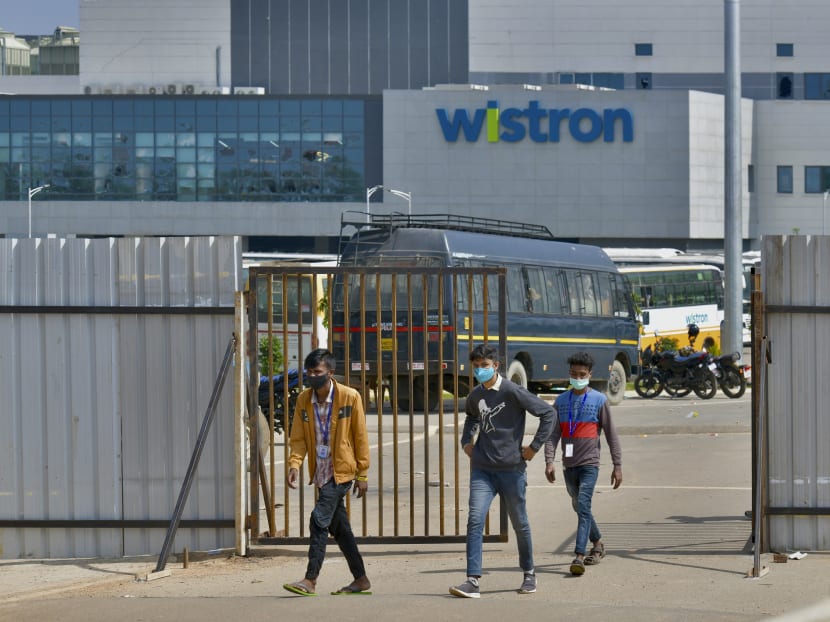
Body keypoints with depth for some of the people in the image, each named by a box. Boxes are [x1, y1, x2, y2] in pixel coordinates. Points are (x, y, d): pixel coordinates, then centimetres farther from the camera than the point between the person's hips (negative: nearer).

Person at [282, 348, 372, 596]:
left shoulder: (350, 397, -10)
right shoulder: (303, 400, 3)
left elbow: (360, 437, -6)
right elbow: (298, 438, 3)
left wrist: (363, 474, -5)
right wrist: (295, 465, -14)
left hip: (341, 471, -6)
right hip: (321, 472, 6)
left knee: (319, 520, -16)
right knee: (339, 527, 11)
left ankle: (311, 580, -15)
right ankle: (361, 579, 21)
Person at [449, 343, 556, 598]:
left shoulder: (512, 391, -11)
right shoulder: (475, 396, 8)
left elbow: (548, 412, -9)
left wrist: (534, 446, -9)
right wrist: (467, 441, 17)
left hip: (511, 469, -4)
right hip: (482, 469, 4)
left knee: (519, 523, 10)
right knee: (475, 521, -11)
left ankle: (529, 573, 29)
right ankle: (473, 581, -15)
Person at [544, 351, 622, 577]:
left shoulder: (599, 400, -2)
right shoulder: (561, 401, 8)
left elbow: (611, 434, 0)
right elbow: (553, 434, 4)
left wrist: (617, 466, -3)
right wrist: (549, 462, -8)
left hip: (589, 464, -5)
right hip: (569, 465, 5)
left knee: (583, 506, -17)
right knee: (578, 507, 16)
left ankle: (579, 556, -24)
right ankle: (598, 544, 35)